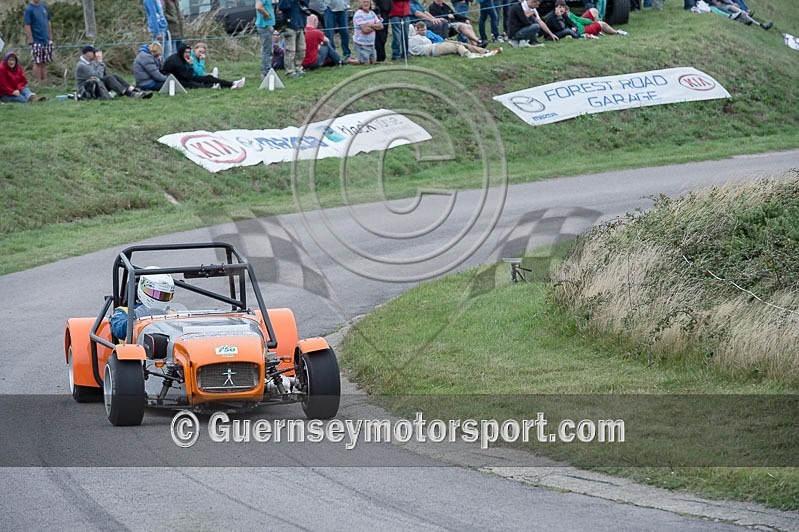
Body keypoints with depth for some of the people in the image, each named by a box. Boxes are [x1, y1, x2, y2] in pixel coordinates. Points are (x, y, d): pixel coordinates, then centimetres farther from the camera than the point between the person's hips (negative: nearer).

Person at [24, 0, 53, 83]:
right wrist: (31, 41, -14)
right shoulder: (29, 9, -10)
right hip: (37, 41, -5)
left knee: (45, 63, 11)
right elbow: (27, 26, -11)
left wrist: (50, 37, 12)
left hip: (47, 40, 5)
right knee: (38, 63, 0)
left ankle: (45, 81, 19)